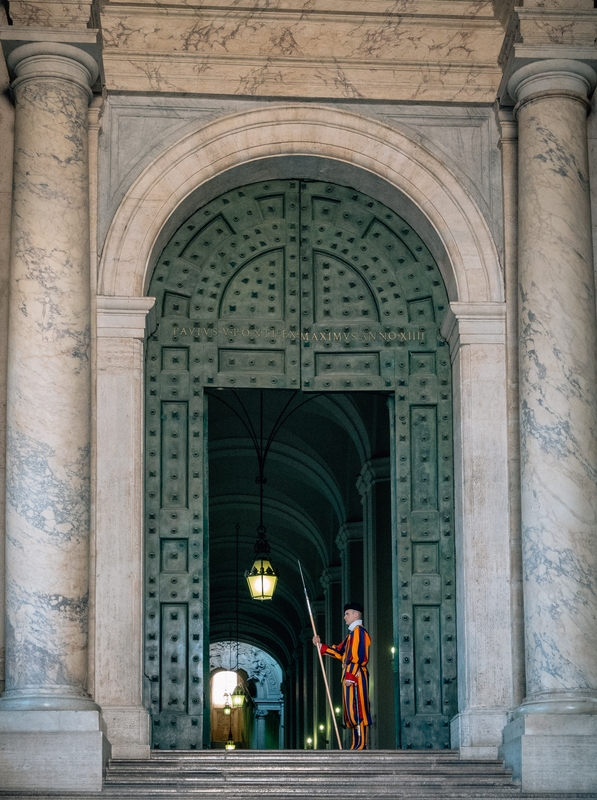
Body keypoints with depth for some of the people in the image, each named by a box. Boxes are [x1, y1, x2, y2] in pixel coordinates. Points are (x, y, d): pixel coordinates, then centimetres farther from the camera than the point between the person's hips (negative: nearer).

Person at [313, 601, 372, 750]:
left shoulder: (359, 631, -9)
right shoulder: (352, 633, 22)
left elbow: (359, 656, -18)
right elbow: (339, 651, 25)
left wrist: (351, 676, -22)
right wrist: (320, 646, 20)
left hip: (355, 678, -10)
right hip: (351, 678, 10)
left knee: (356, 711, -13)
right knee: (352, 712, 8)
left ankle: (361, 744, -15)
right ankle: (359, 744, 9)